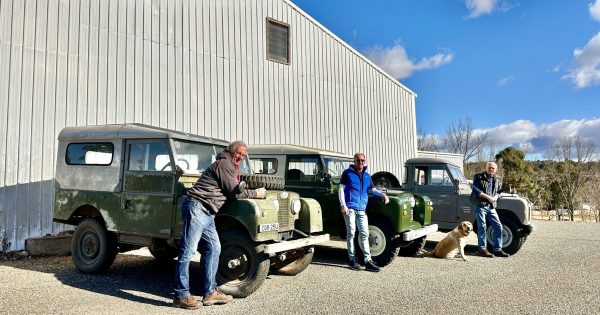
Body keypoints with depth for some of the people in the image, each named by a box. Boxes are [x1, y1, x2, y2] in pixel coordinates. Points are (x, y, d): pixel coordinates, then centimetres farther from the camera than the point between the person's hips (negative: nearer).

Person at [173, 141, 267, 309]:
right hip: (197, 208, -10)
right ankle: (181, 296, -4)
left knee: (213, 248, 7)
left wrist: (252, 191, 9)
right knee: (188, 251, -8)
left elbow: (234, 191, 23)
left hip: (207, 213, 10)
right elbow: (235, 193, -9)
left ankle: (210, 292, 10)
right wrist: (256, 193, 3)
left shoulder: (231, 168, 23)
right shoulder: (224, 164, -7)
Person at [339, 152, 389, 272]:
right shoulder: (347, 173, 3)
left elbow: (372, 189, 21)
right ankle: (352, 259, 9)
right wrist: (343, 205, -11)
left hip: (362, 209, 4)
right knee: (351, 233, -1)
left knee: (364, 234, 1)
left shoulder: (367, 176, 17)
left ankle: (368, 261, 3)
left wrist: (382, 194, 1)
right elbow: (341, 189, -1)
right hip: (350, 207, -4)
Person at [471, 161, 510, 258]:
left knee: (498, 226, 3)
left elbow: (499, 191, 18)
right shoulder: (478, 177, -2)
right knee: (482, 227, -4)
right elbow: (476, 190, -11)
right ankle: (482, 249, 4)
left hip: (491, 206, 6)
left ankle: (497, 250, 11)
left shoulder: (497, 180, 15)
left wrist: (495, 197, -5)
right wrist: (488, 197, -14)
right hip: (481, 205, -6)